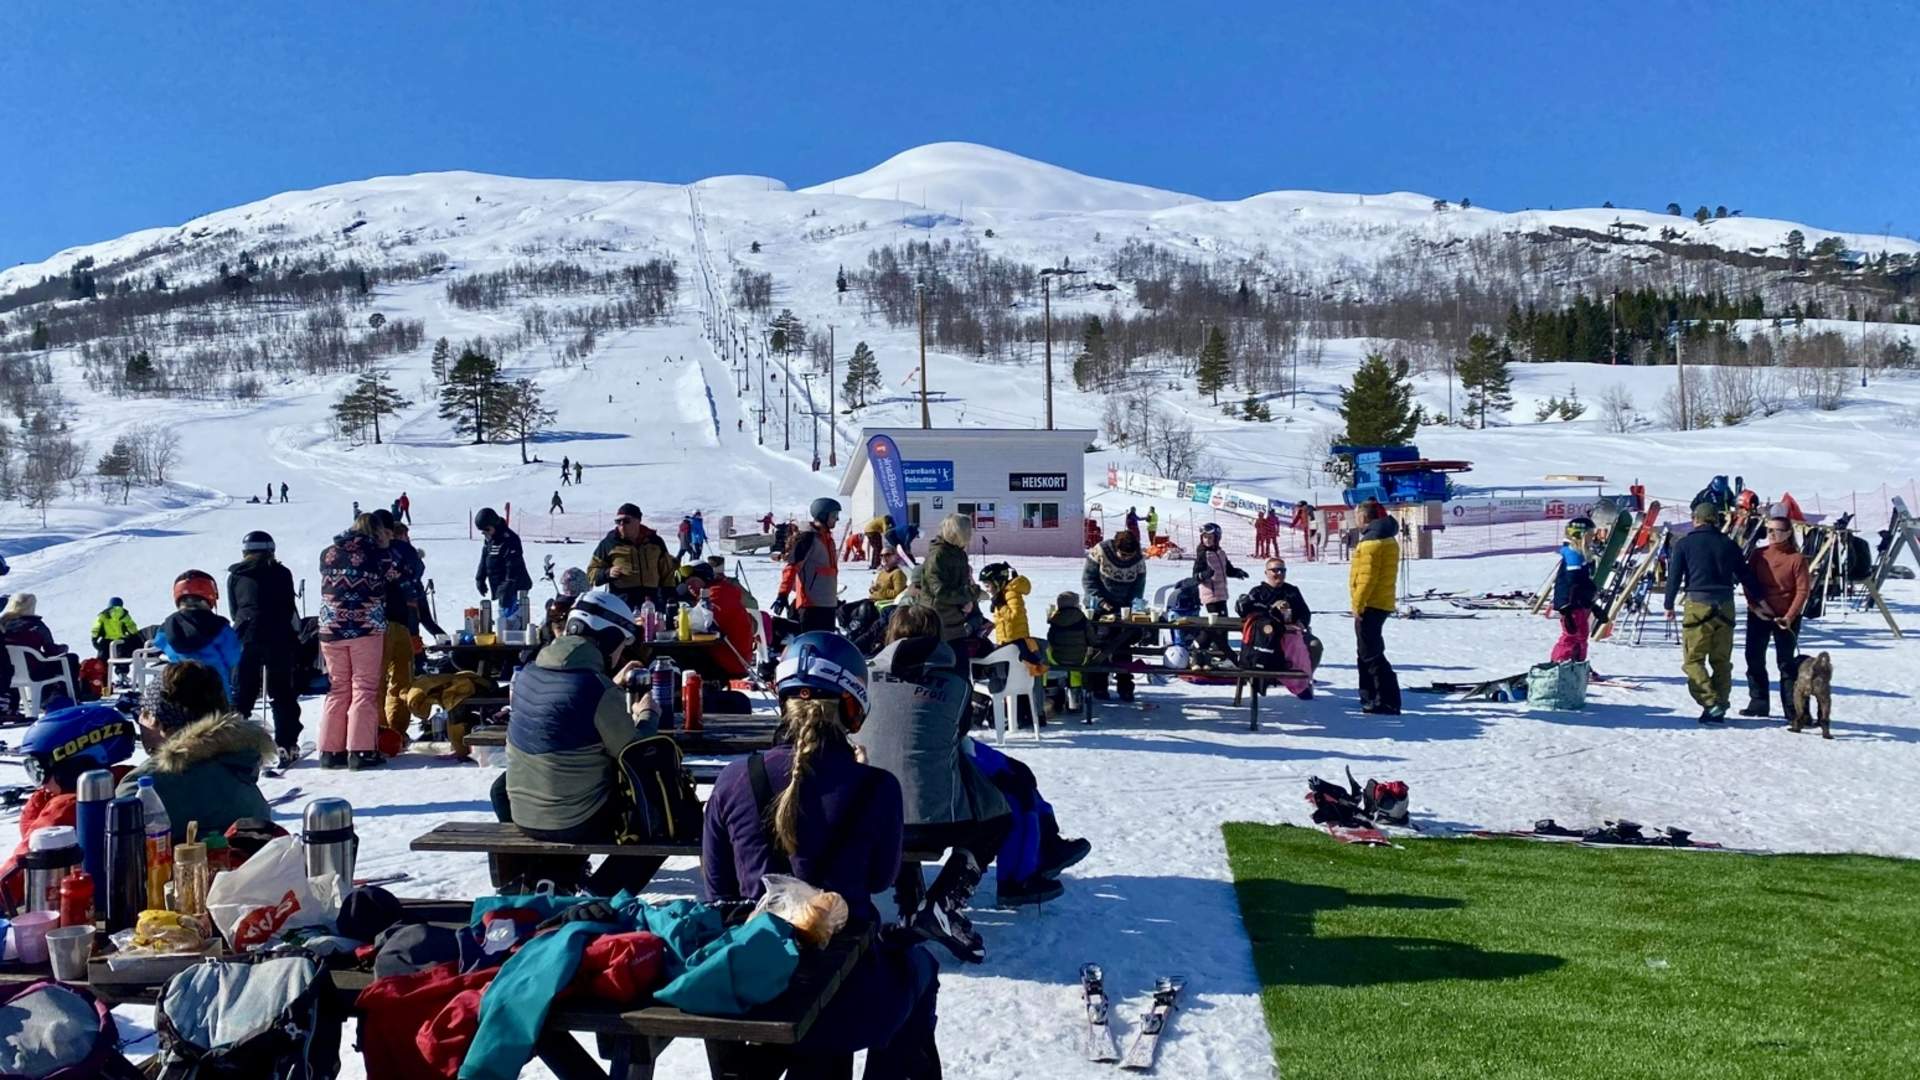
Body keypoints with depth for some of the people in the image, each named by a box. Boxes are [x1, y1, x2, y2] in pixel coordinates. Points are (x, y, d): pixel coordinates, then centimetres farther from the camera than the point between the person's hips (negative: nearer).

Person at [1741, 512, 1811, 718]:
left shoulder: (1797, 558, -6)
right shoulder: (1758, 555, 5)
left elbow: (1803, 590, -9)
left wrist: (1790, 616, -17)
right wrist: (1755, 605, -10)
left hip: (1786, 618, -4)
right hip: (1758, 616, 4)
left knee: (1787, 663, 1)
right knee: (1754, 659, 7)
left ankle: (1793, 709, 6)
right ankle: (1758, 703, 17)